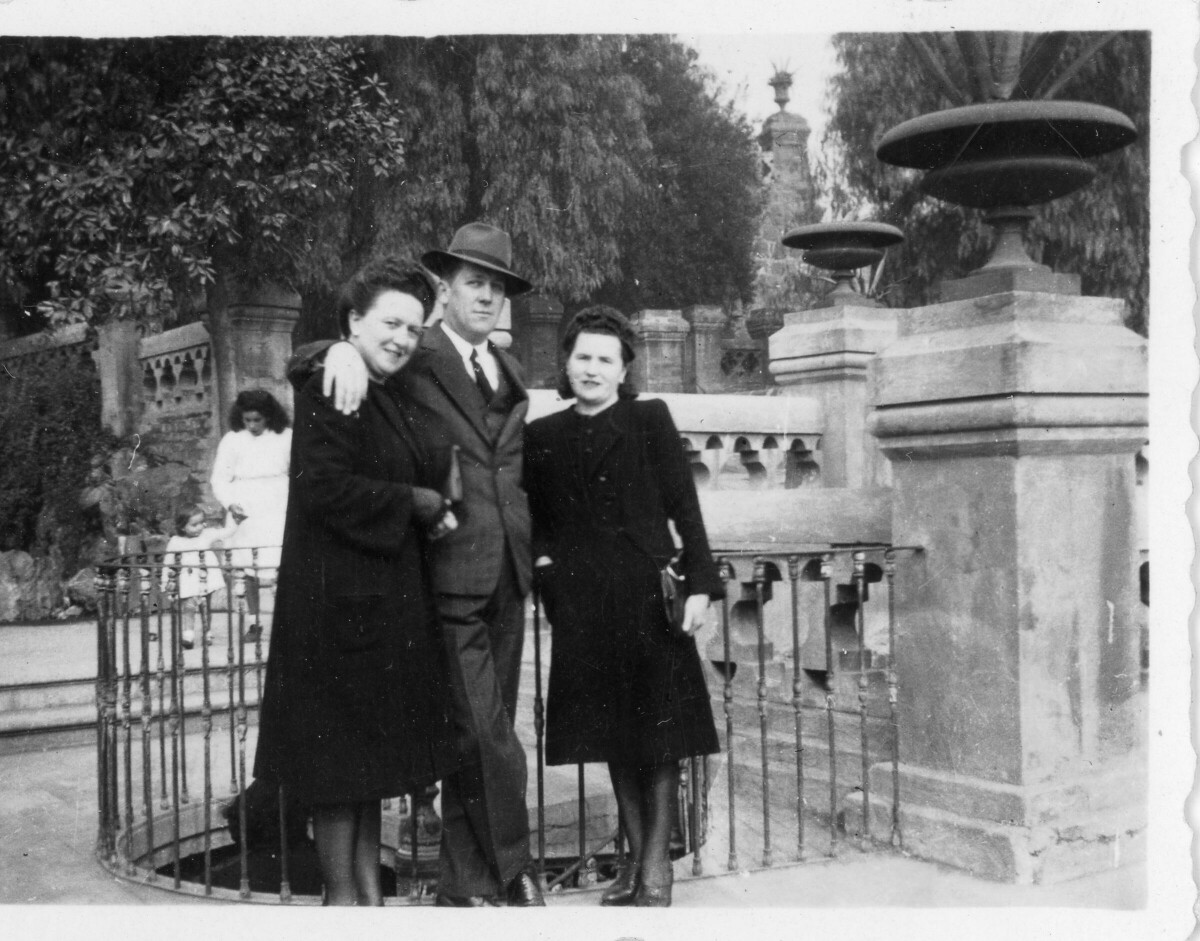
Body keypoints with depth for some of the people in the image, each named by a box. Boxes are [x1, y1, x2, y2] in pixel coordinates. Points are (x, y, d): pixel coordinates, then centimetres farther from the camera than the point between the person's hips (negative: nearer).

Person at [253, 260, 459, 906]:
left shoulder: (386, 398, 16)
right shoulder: (327, 393, -13)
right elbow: (327, 488, -23)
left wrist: (427, 511, 6)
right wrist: (417, 503, -15)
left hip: (384, 598, 10)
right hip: (337, 596, -10)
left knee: (370, 754, 14)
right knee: (341, 755, 0)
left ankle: (369, 891, 24)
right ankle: (341, 896, 12)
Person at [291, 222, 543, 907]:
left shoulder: (511, 375, 16)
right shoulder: (413, 364, -4)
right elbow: (300, 363, -5)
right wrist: (344, 350, -26)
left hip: (508, 576, 6)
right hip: (451, 579, -6)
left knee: (478, 738, 12)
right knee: (488, 739, -8)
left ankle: (466, 882, 23)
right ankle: (514, 876, 8)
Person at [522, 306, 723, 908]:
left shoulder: (650, 420, 2)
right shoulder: (542, 435, 10)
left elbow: (683, 505, -2)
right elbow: (536, 516, 17)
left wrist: (699, 582, -9)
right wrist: (541, 558, -2)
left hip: (648, 596, -3)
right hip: (581, 604, 3)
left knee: (659, 733, 1)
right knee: (613, 735, 9)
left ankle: (656, 864, 10)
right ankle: (634, 855, 21)